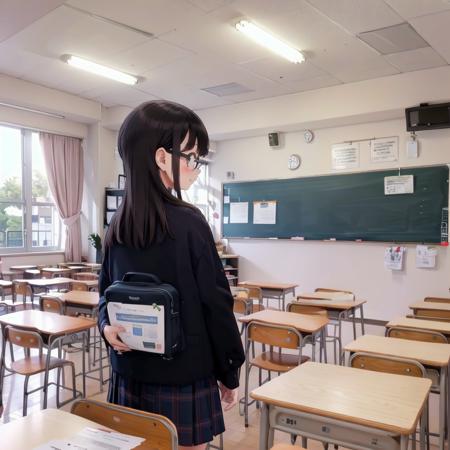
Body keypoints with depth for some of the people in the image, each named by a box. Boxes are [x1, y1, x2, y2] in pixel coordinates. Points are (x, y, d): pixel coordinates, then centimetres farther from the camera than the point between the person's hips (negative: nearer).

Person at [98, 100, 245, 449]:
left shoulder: (118, 225, 2)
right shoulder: (188, 222, -18)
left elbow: (107, 290, 12)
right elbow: (215, 303, -13)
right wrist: (229, 374, -3)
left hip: (131, 375, 6)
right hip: (183, 377, -6)